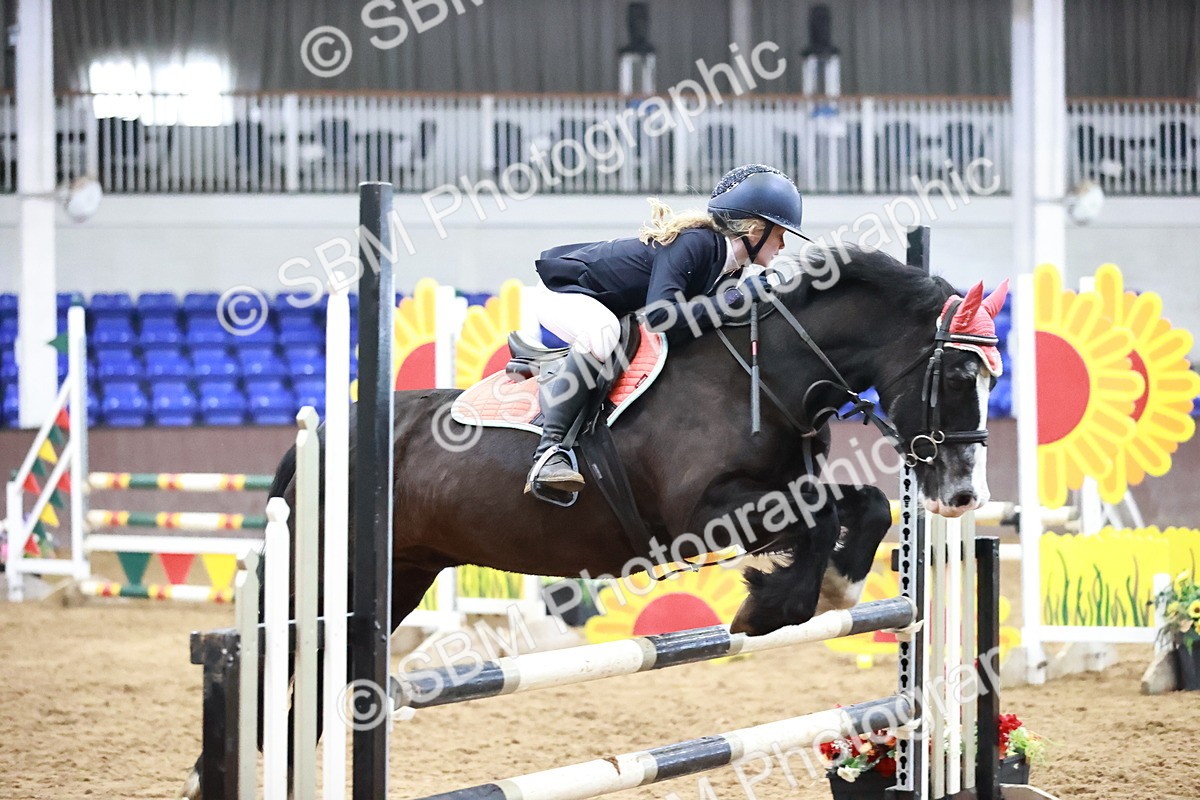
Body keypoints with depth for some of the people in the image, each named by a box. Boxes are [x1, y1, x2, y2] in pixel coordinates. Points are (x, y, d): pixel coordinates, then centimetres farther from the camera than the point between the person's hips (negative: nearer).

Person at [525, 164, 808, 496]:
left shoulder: (730, 268, -2)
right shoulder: (693, 242, -30)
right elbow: (659, 313, -41)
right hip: (562, 291, -10)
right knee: (603, 333, -39)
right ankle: (548, 452, -41)